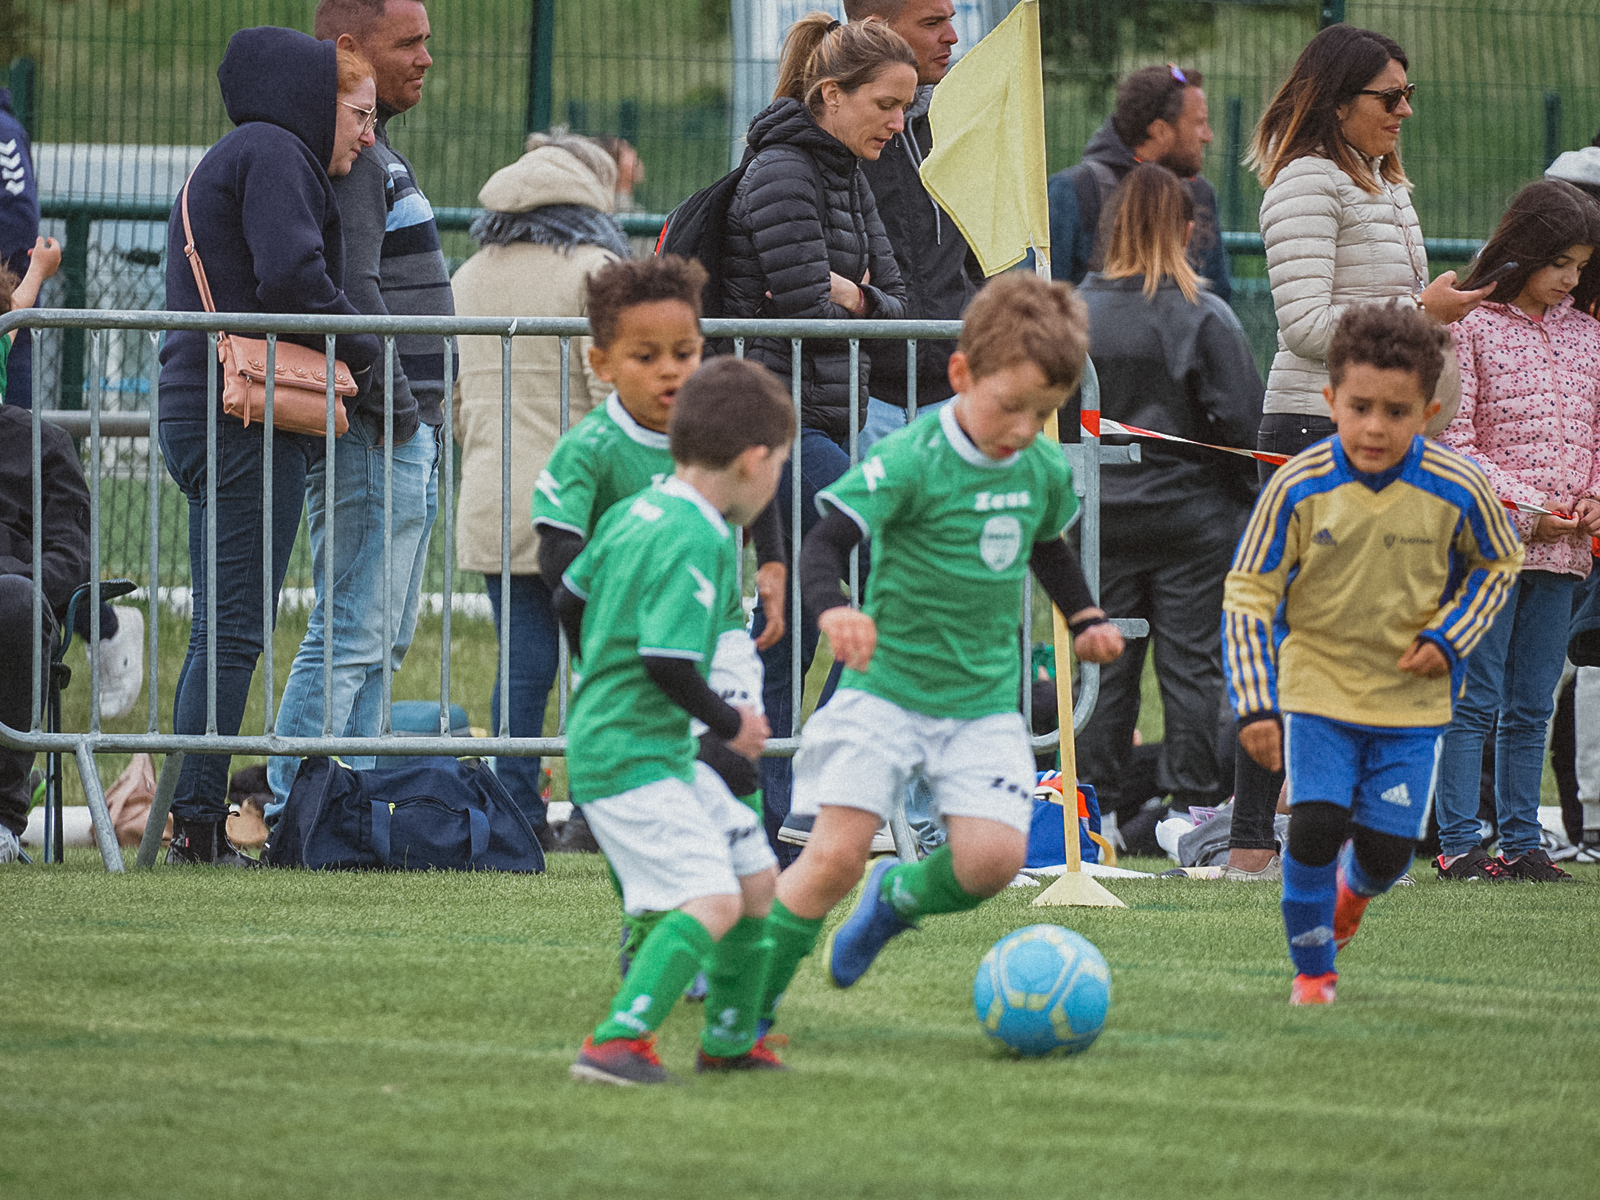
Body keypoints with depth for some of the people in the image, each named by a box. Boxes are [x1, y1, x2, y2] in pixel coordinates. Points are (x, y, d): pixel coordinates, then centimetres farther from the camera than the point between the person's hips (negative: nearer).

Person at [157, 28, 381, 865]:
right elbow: (291, 277, -20)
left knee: (220, 631, 10)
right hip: (248, 420, -10)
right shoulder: (273, 155, -8)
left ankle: (195, 826, 10)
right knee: (234, 630, -10)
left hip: (199, 415, 10)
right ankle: (198, 821, -13)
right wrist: (364, 349, -6)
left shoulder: (228, 163, 25)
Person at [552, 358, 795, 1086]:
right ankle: (616, 1044, -26)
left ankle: (730, 1038, 30)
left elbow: (569, 600, 20)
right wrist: (729, 723, -10)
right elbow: (670, 663, -26)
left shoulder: (635, 512, 8)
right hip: (631, 760, -10)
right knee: (712, 900, -20)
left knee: (757, 877, 18)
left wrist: (607, 679, 33)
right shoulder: (698, 542, -20)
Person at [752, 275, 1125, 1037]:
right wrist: (835, 608, -40)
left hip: (985, 700, 5)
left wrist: (1085, 619, 15)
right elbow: (826, 542, -21)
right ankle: (751, 994, 6)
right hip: (886, 688, -5)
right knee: (837, 854, -14)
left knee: (994, 855, -13)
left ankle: (899, 897, 21)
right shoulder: (911, 460, -15)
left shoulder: (1043, 470, 4)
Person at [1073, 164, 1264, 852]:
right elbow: (1241, 421, -12)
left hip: (1101, 514, 2)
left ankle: (1099, 805, 13)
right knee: (1192, 663, 4)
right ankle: (1193, 803, 3)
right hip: (1191, 512, -2)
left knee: (1105, 666, 10)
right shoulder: (1204, 317, -11)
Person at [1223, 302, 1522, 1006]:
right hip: (1318, 689, -1)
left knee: (1387, 849, 2)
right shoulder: (1298, 488, -17)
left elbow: (1498, 566, 7)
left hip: (1411, 699, 1)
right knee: (1315, 825, -16)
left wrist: (1449, 637, -7)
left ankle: (1353, 889, 42)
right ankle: (1312, 971, 7)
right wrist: (1255, 706, -16)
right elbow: (1247, 596, -10)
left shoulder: (1456, 490, -14)